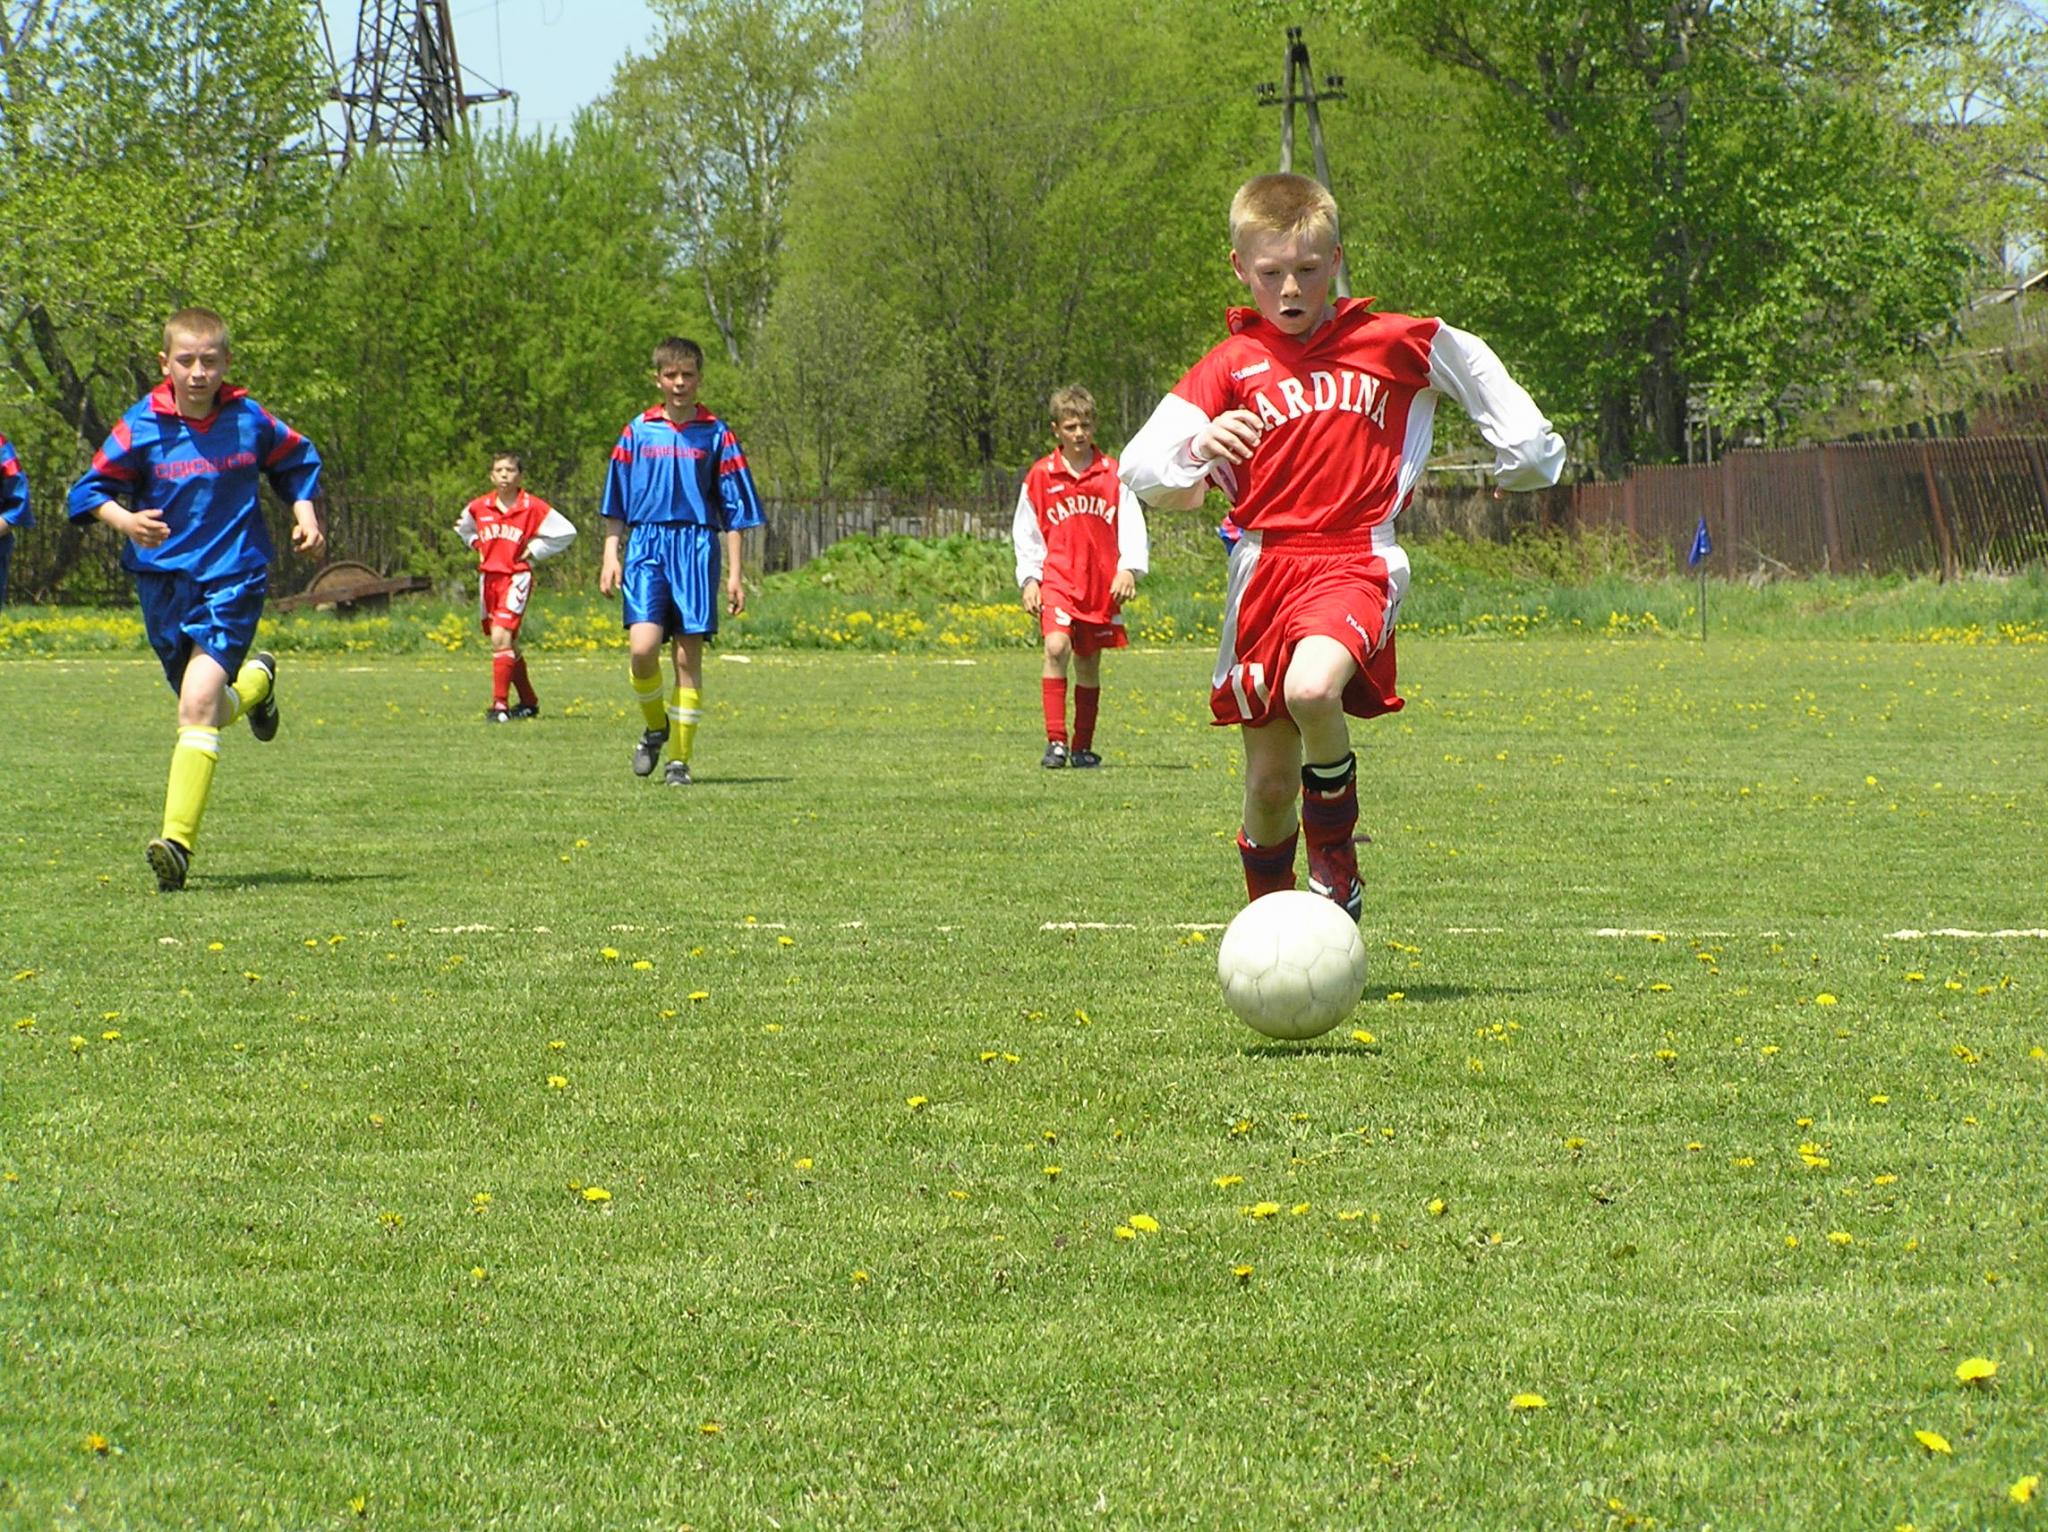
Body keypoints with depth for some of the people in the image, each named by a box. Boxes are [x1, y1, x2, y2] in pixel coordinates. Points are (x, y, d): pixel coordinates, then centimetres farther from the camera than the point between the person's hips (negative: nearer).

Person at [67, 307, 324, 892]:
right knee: (203, 708, 15)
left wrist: (306, 515, 3)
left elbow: (297, 461, 17)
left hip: (233, 577, -2)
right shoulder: (141, 427, -7)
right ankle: (256, 679, 52)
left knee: (199, 702, -20)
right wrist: (124, 520, -24)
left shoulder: (251, 422, -2)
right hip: (163, 577, 2)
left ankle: (178, 840, -22)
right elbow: (92, 488, -5)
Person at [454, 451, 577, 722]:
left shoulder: (533, 507, -7)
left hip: (516, 577, -5)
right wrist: (477, 545, 11)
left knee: (501, 637, -20)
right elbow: (463, 527, 28)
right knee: (508, 645, 12)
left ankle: (499, 704, -19)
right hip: (488, 576, 5)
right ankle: (529, 703, 25)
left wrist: (535, 551, -4)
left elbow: (566, 532, -2)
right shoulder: (479, 507, 5)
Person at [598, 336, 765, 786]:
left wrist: (734, 575, 3)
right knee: (643, 647, -16)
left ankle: (680, 758, 6)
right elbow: (616, 502, 14)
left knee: (688, 655, -1)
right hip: (646, 545, 0)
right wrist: (611, 554, 3)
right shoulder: (638, 431, 8)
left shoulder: (716, 435, 5)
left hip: (696, 548, 0)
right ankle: (655, 728, 11)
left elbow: (734, 511, 7)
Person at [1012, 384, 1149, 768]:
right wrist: (1029, 579, 1)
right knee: (1056, 647, -22)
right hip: (1057, 578, -2)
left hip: (1102, 584, 2)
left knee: (1089, 663, 8)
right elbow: (1025, 532, 8)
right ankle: (1055, 741, -21)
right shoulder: (1041, 475, 2)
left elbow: (1132, 523, 4)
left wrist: (1129, 570, -9)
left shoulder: (1112, 473, 3)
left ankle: (1083, 747, 19)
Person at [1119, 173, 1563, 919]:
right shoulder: (1232, 364, 5)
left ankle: (1336, 848, -7)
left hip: (1355, 560, -2)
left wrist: (1525, 444, 27)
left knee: (1312, 689, -33)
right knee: (1269, 784, 4)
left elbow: (1470, 361, 26)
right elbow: (1140, 471, -2)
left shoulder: (1389, 343, 5)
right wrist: (1200, 447, -22)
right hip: (1264, 569, 2)